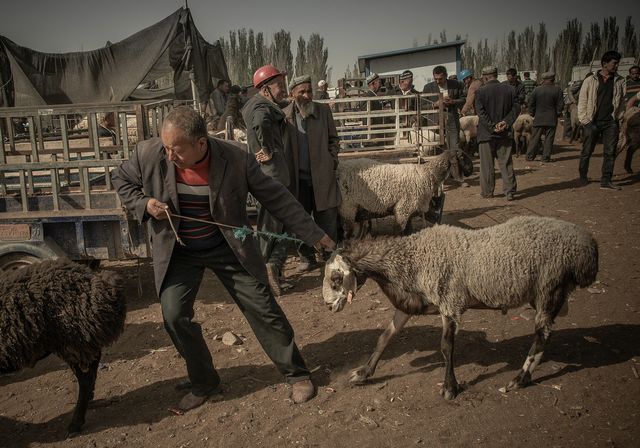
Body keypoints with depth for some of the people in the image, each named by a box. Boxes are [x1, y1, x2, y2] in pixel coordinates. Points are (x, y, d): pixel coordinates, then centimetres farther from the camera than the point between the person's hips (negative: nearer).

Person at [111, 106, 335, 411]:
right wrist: (143, 203, -16)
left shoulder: (235, 159, -21)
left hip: (228, 247, -1)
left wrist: (314, 235, -9)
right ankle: (203, 383, 20)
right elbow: (121, 179, 6)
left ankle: (296, 374, 19)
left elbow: (276, 198, -12)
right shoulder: (149, 154, -16)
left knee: (263, 308, -1)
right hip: (177, 251, 2)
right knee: (175, 316, -6)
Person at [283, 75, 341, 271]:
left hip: (322, 176, 0)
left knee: (327, 220, 5)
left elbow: (333, 139, 12)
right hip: (297, 179, 0)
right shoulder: (283, 116, -2)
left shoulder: (324, 111, 2)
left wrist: (332, 161, 1)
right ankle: (307, 257, 26)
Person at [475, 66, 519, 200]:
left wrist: (492, 127, -12)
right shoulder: (509, 89, 3)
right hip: (505, 133, 3)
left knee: (487, 164, 7)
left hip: (486, 133, -3)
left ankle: (487, 191, 13)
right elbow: (516, 108, 0)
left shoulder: (480, 91, -8)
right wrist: (506, 122, -5)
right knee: (506, 164, 8)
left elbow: (480, 112, -14)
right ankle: (510, 192, 8)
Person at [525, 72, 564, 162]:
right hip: (551, 119, -1)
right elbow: (560, 104, -1)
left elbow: (531, 103, 1)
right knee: (549, 139, 4)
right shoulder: (557, 90, -4)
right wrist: (557, 114, 13)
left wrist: (532, 114, 12)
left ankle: (530, 156, 7)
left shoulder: (537, 90, -3)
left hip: (538, 118, 1)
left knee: (535, 138, 6)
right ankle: (546, 157, 4)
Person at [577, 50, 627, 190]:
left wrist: (619, 116, 0)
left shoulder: (620, 81, 8)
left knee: (610, 152, -1)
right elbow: (582, 101, 2)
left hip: (611, 122, 2)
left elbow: (622, 100, 11)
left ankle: (606, 181, 3)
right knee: (587, 151, 4)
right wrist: (584, 119, -4)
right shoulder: (590, 80, 1)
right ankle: (583, 177, 20)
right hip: (592, 122, -2)